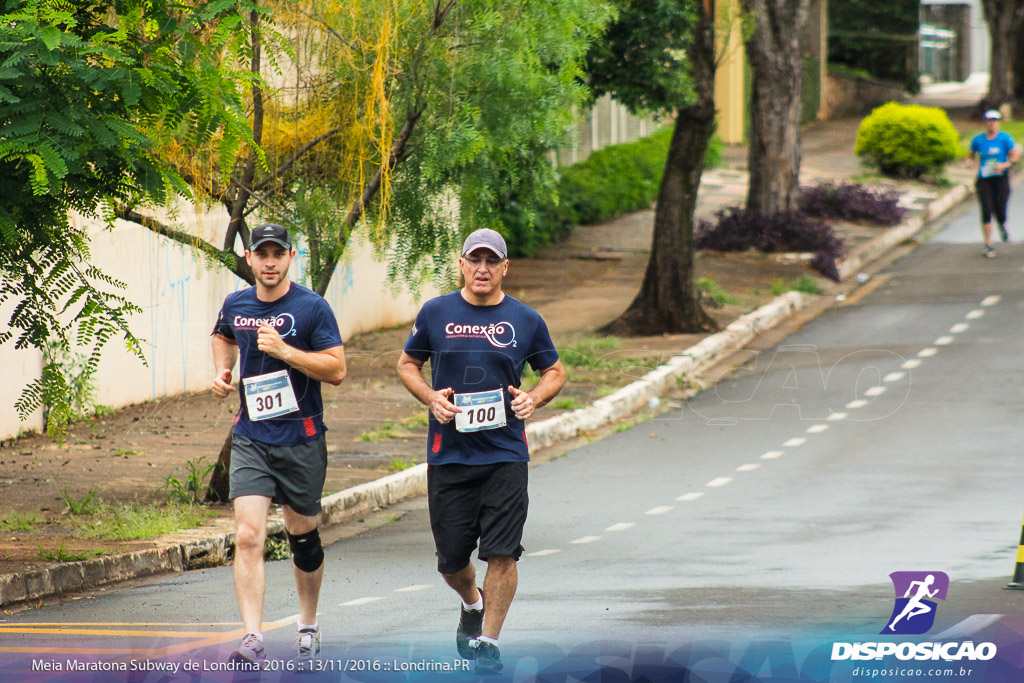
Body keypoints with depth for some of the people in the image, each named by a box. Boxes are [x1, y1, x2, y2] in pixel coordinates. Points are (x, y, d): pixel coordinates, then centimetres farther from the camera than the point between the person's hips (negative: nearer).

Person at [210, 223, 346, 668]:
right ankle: (253, 640, -21)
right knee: (248, 535, -14)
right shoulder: (236, 305, 5)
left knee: (302, 536, 11)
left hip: (301, 439, -2)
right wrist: (222, 371, 10)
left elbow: (337, 369, -14)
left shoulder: (311, 308, -8)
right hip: (250, 439, 2)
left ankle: (309, 627, 33)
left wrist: (285, 351, -24)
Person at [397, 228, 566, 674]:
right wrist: (431, 397, -6)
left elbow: (554, 372, 15)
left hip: (506, 452, -1)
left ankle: (487, 642, 2)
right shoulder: (436, 314, 3)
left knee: (503, 553, -10)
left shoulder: (525, 320, 4)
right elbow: (407, 364, 13)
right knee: (451, 558, 6)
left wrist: (534, 398, -6)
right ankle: (472, 604, 39)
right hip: (449, 451, 1)